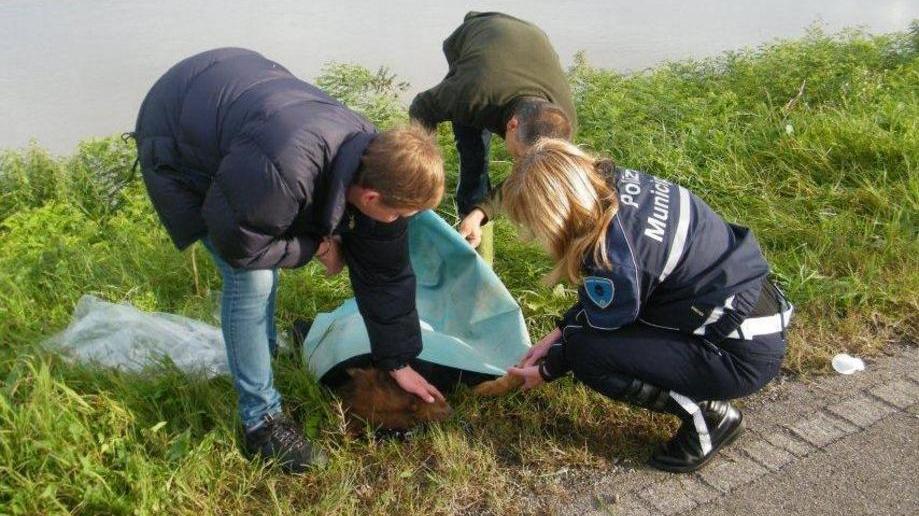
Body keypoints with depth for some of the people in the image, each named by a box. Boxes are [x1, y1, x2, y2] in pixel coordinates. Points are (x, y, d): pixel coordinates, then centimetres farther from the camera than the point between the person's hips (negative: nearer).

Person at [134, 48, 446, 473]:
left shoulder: (375, 156, -18)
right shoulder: (284, 169, -44)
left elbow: (385, 270, -8)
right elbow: (238, 247, -27)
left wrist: (398, 363, -2)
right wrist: (315, 245, -14)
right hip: (177, 143, -7)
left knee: (269, 257, 16)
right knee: (251, 279, -14)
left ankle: (264, 348, 43)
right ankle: (261, 419, 0)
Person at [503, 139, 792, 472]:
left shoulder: (614, 257, -28)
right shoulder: (619, 183, -4)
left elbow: (597, 330, -7)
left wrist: (546, 371, 9)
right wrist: (558, 333, 10)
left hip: (745, 356, -9)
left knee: (586, 355, -17)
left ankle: (707, 415, -2)